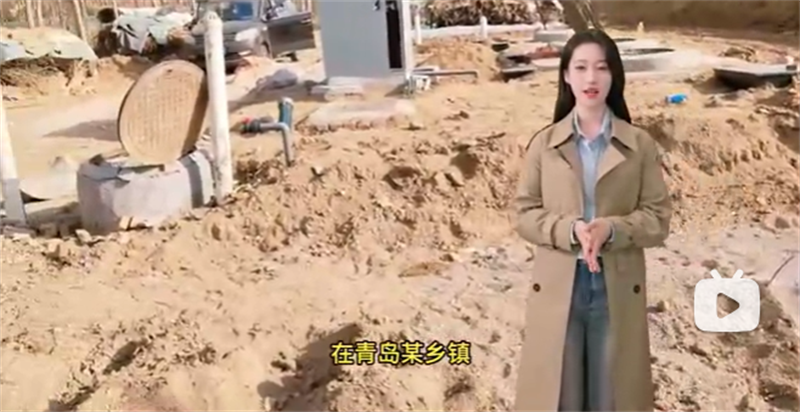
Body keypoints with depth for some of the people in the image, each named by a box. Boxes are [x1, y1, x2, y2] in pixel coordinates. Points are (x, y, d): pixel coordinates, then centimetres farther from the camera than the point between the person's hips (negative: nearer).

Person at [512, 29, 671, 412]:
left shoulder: (640, 145, 0)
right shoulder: (543, 143, 0)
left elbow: (658, 219, -1)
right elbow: (524, 214, -1)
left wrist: (611, 229, -20)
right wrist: (569, 229, -19)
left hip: (618, 290, 0)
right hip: (557, 288, 0)